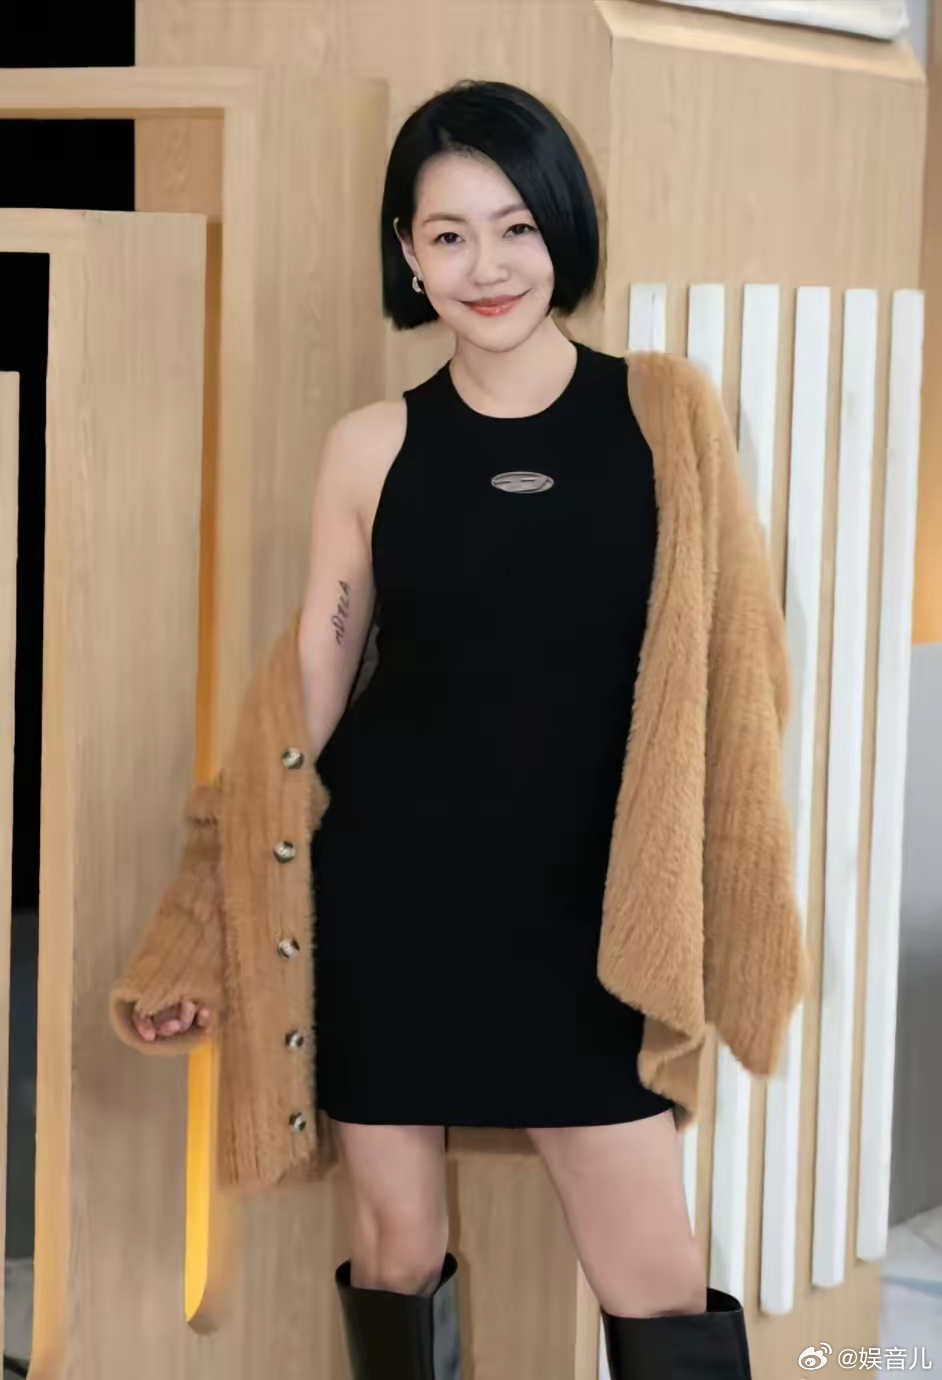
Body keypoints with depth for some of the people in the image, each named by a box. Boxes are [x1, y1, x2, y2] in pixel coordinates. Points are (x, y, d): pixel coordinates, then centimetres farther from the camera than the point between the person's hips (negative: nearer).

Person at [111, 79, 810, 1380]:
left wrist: (730, 905, -4)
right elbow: (310, 687, 5)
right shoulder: (371, 447, 0)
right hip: (386, 886, 1)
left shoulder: (669, 411, -1)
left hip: (581, 902, -1)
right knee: (394, 1248, 10)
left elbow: (720, 665, 2)